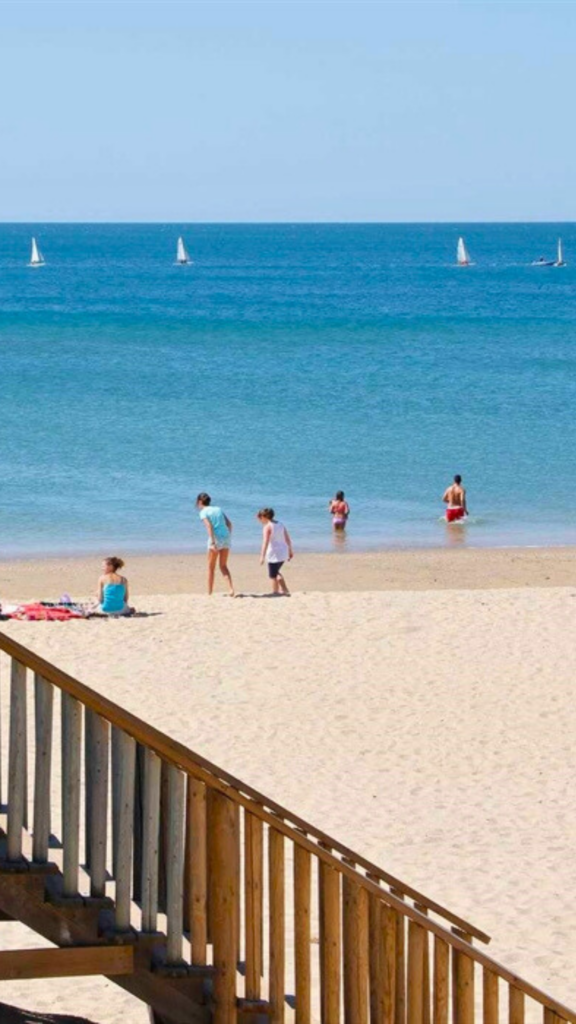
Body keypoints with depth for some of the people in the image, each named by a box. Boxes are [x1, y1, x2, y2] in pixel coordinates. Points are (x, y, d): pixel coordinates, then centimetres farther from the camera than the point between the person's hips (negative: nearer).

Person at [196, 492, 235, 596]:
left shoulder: (203, 512, -1)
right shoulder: (218, 509, 17)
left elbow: (209, 526, -16)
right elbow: (229, 524, 14)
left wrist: (212, 542, -23)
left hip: (216, 538, -5)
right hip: (226, 537, 5)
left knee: (211, 567, 8)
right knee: (223, 566, 14)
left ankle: (209, 593, 12)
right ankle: (231, 588, -5)